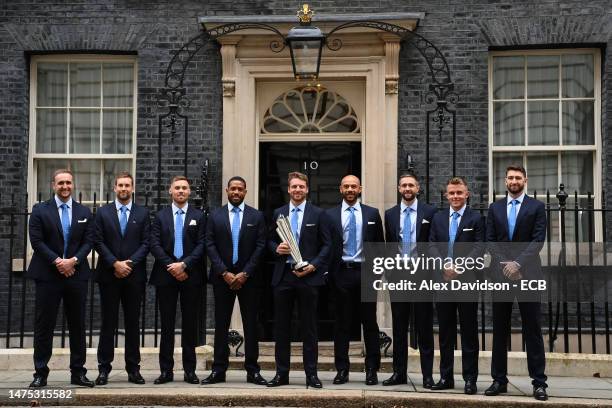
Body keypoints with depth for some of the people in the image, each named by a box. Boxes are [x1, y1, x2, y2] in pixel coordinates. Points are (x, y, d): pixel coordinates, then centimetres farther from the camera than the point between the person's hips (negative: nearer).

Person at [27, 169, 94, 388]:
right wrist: (57, 261, -14)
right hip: (47, 275, -2)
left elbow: (88, 242, 4)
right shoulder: (40, 210, 3)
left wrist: (73, 260, -12)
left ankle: (78, 372, 13)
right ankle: (40, 373, 8)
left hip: (76, 274, 2)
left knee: (78, 325, 6)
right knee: (44, 326, 1)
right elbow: (36, 241, -4)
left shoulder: (84, 212, 10)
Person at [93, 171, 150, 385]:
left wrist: (130, 263, -11)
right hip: (108, 275, 0)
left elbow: (146, 243, 1)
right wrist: (115, 263, -11)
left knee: (133, 323, 5)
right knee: (108, 323, 3)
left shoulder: (143, 213, 7)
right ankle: (104, 369, 8)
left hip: (134, 275, 0)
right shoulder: (103, 212, 7)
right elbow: (98, 242, 0)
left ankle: (133, 369, 11)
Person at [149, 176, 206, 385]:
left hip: (191, 275, -1)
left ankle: (190, 370, 9)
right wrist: (171, 266, -10)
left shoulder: (198, 216, 6)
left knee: (190, 324, 3)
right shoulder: (161, 216, 10)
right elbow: (155, 244, 1)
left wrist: (184, 265, -13)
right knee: (167, 324, 4)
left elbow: (201, 245, -2)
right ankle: (166, 370, 9)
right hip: (166, 275, 1)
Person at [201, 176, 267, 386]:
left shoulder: (256, 216, 5)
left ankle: (252, 370, 8)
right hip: (222, 277, 1)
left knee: (251, 325, 2)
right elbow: (210, 246, 1)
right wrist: (225, 273, -10)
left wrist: (245, 273, -10)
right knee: (221, 325, 4)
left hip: (248, 277, 0)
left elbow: (260, 246, -1)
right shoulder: (215, 216, 6)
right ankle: (219, 370, 9)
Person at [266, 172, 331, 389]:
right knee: (281, 327, 6)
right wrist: (276, 248, -7)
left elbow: (326, 245, 1)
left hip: (308, 275, -3)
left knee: (309, 327, 3)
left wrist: (314, 265, -12)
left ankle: (311, 374, 10)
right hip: (283, 275, 3)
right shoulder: (278, 213, 11)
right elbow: (270, 240, 15)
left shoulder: (318, 214, 3)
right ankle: (281, 373, 14)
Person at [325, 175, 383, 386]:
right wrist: (328, 273, -2)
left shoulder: (372, 214, 7)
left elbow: (380, 245, 8)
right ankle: (342, 369, 12)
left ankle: (372, 370, 12)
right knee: (342, 323, 5)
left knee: (369, 322, 3)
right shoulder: (330, 215, 6)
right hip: (341, 273, 0)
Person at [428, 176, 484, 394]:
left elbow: (479, 248, -6)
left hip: (467, 281, -3)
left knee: (469, 332, 2)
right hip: (443, 280, 4)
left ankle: (470, 379, 7)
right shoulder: (438, 218, 13)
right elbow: (432, 247, 6)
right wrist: (445, 266, -11)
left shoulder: (476, 218, 2)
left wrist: (459, 267, -16)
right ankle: (446, 377, 15)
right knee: (445, 332, 8)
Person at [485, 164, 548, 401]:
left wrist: (518, 263, -16)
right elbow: (490, 241, 5)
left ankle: (539, 382, 4)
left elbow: (538, 240, -6)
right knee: (499, 330, 5)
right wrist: (505, 265, -8)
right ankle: (499, 380, 11)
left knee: (532, 330, 0)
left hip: (527, 274, -2)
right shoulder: (495, 208, 12)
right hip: (500, 275, 3)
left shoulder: (536, 207, 4)